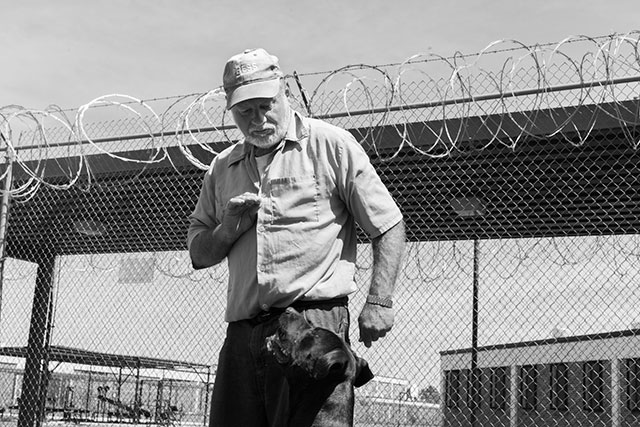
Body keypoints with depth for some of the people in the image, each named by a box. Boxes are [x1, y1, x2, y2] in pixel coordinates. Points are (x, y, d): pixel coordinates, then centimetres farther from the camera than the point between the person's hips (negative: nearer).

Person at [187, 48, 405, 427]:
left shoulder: (332, 145, 4)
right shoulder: (222, 169, 18)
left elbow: (389, 226, 2)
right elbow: (198, 254, 21)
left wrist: (379, 302, -9)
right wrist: (228, 229, -1)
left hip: (314, 320, -5)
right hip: (243, 331, 5)